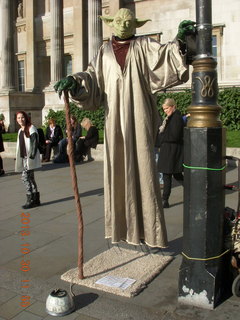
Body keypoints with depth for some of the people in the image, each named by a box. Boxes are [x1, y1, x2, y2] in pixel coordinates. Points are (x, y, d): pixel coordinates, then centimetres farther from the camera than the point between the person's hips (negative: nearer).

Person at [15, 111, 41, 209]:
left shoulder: (31, 128, -7)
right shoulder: (20, 130, 17)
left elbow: (35, 143, -13)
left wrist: (31, 155, -19)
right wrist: (19, 158, 16)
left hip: (30, 157, -8)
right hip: (23, 157, 8)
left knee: (25, 177, -12)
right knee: (30, 178, 9)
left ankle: (30, 200, -6)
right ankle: (36, 199, 16)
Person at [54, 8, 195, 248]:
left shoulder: (144, 46, 9)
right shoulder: (105, 51, 17)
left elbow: (164, 54, -7)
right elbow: (92, 76, 9)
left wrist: (179, 41, -26)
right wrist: (74, 81, -9)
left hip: (138, 120, -3)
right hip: (114, 120, 3)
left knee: (142, 169, -4)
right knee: (117, 171, 5)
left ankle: (149, 232, 3)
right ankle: (121, 229, 16)